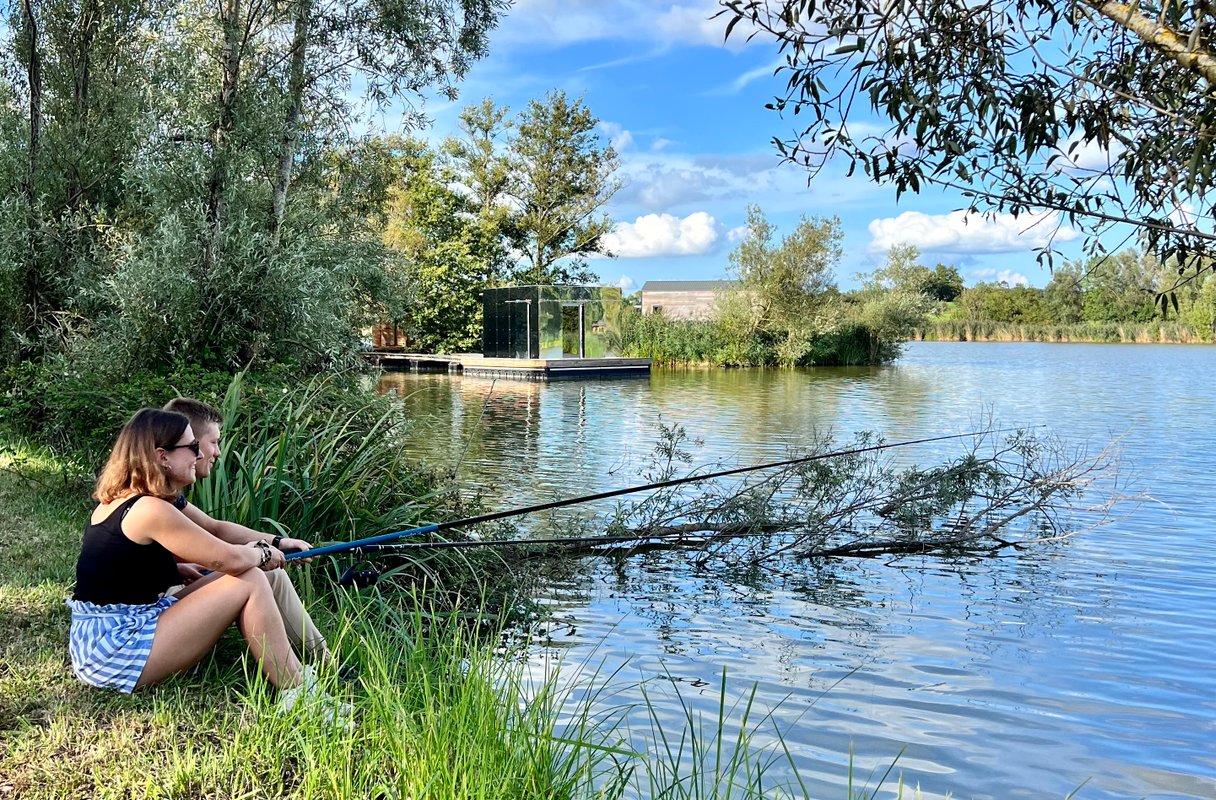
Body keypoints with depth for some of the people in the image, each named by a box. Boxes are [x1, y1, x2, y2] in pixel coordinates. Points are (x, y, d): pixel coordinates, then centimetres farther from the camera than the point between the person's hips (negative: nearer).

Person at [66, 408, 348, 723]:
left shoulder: (119, 500, 9)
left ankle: (324, 660, 6)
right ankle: (298, 695, -4)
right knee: (250, 583, -11)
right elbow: (231, 560, -17)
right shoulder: (150, 510, -19)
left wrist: (254, 551, 12)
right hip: (116, 650, -10)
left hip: (100, 643, 10)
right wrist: (263, 554, 5)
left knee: (235, 577, 8)